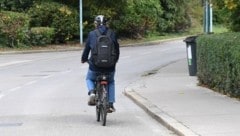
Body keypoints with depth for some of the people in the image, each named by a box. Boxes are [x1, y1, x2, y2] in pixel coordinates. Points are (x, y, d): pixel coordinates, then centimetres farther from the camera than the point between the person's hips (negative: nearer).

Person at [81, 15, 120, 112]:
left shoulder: (92, 34, -1)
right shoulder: (112, 34, 3)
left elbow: (86, 49, 5)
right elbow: (117, 49, 11)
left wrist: (84, 59, 25)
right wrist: (115, 60, 30)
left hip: (95, 65, -1)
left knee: (89, 79, 29)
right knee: (111, 82, 29)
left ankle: (92, 92, -3)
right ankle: (110, 104, 16)